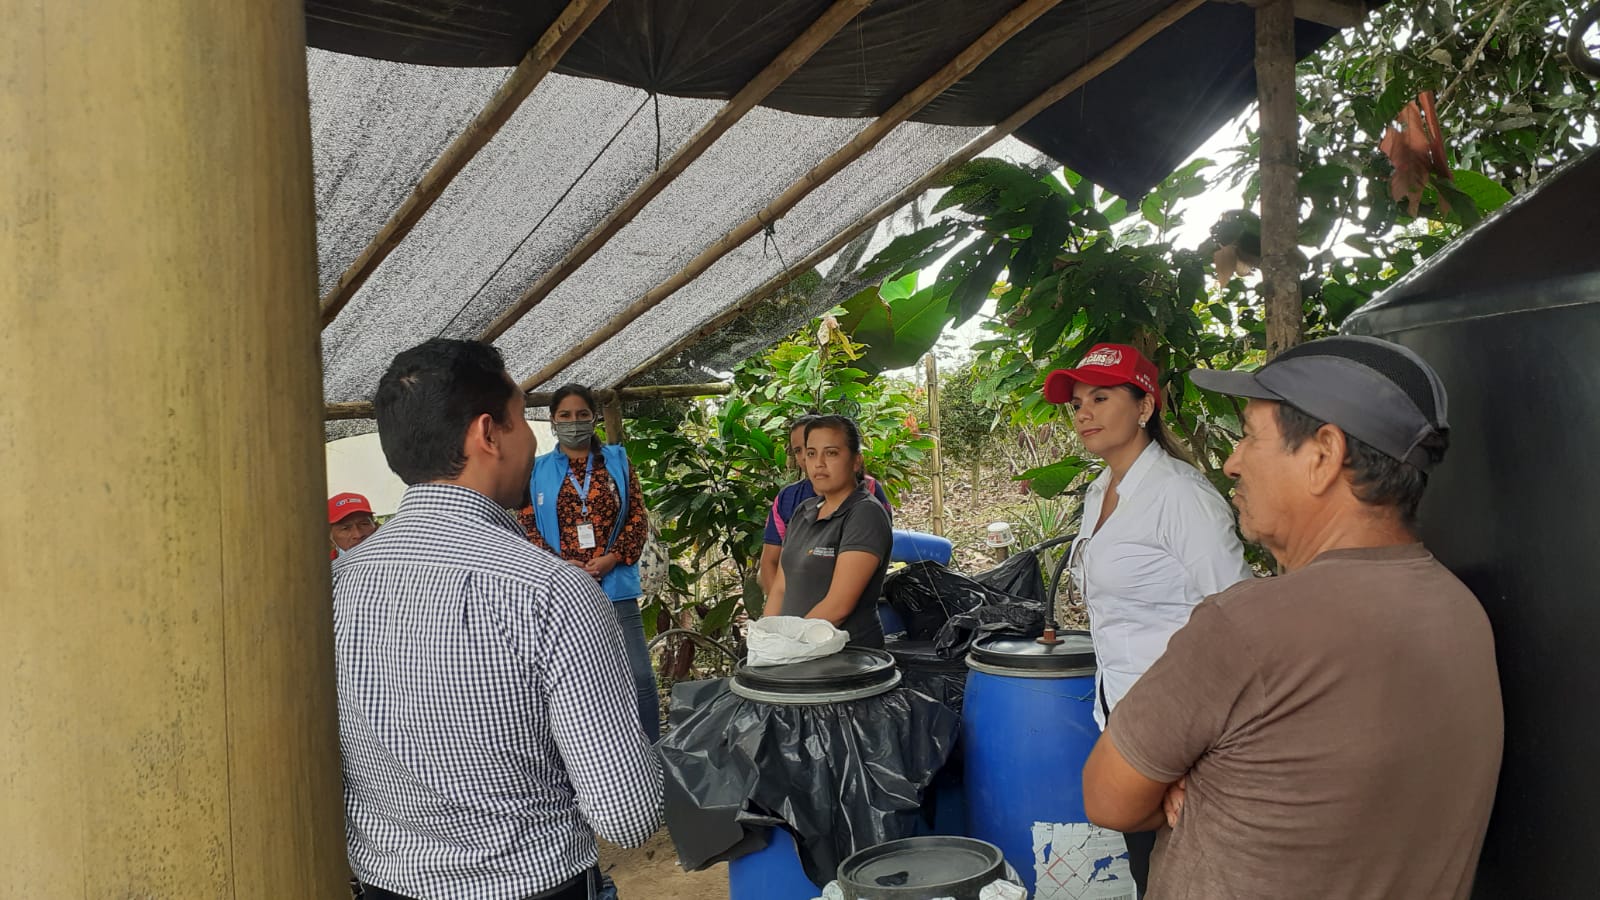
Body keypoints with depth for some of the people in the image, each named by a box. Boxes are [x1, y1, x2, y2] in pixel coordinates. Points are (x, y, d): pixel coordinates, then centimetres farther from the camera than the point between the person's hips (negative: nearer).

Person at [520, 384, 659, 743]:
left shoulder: (617, 460, 10)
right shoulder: (537, 470, 8)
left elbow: (638, 516, 5)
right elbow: (526, 525, 2)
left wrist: (612, 558, -10)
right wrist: (561, 564, -12)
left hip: (615, 586, 0)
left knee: (640, 677, -4)